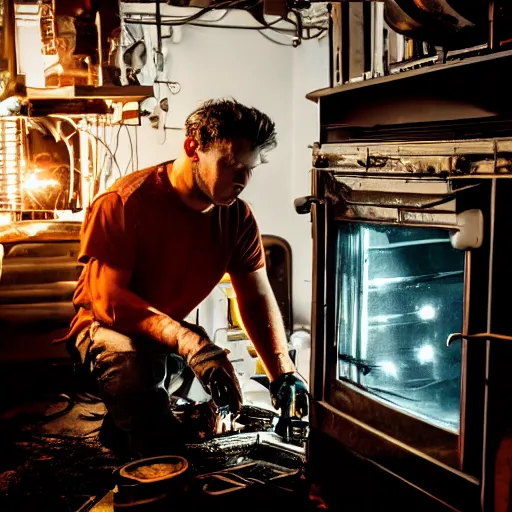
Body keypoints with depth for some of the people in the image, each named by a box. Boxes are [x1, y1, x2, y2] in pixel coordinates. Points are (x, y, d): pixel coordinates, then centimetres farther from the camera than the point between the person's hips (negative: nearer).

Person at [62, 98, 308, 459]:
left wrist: (283, 372, -19)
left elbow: (258, 298, -3)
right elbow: (109, 301, -27)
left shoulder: (237, 217, -5)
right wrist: (186, 341, -41)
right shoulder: (126, 203, -22)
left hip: (175, 333, 7)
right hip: (111, 329, -6)